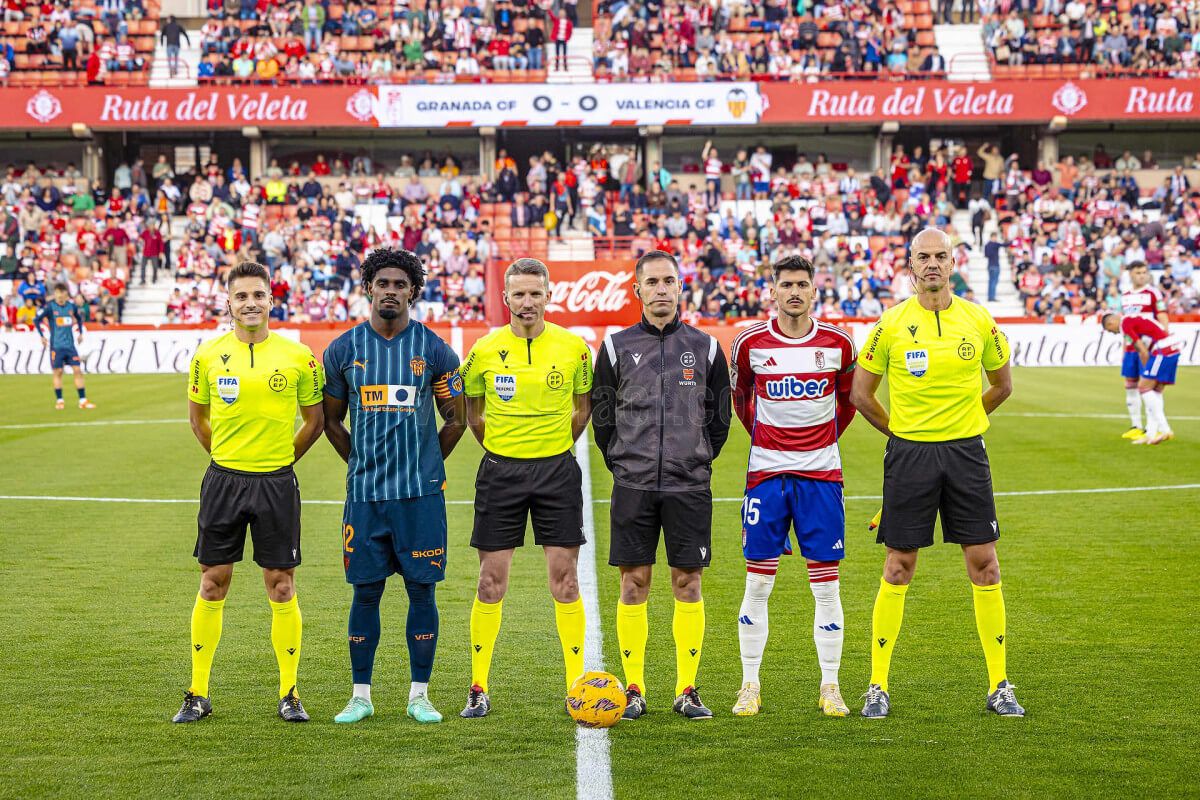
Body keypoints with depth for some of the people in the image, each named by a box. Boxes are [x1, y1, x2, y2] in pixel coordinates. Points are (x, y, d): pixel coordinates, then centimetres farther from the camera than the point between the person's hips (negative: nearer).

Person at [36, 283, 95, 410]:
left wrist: (80, 333, 18)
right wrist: (42, 336, -4)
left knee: (78, 370, -3)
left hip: (70, 345, 3)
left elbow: (79, 318, 23)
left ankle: (83, 400, -1)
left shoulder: (72, 306, 5)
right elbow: (36, 320, -1)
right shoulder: (49, 307, -6)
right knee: (58, 372, -1)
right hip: (56, 346, -3)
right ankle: (59, 400, 9)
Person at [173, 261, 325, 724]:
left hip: (277, 483, -1)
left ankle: (289, 694, 12)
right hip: (224, 481, 1)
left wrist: (283, 459, 7)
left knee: (281, 586, 2)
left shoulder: (297, 356, -1)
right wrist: (225, 456, 13)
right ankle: (198, 694, 13)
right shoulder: (208, 355, 2)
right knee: (212, 584, 4)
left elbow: (315, 419, 9)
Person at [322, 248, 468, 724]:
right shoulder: (343, 349, 4)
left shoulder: (434, 349, 1)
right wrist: (362, 462, 11)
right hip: (364, 491, 1)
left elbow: (455, 419, 9)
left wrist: (424, 464, 9)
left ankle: (419, 695, 10)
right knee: (366, 591, 4)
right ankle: (361, 696, 13)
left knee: (421, 589, 2)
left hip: (421, 492, -1)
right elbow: (332, 420, 15)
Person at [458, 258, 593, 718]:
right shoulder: (485, 351, -1)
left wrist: (558, 446, 9)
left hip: (557, 469, 0)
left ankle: (578, 685, 8)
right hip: (500, 469, 0)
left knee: (565, 580, 0)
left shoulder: (574, 347, -1)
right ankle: (478, 689, 9)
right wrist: (497, 447, 9)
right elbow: (471, 410, 13)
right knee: (491, 581, 2)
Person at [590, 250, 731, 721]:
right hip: (633, 486, 0)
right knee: (634, 584, 1)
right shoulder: (617, 346, 5)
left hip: (690, 485, 0)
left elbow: (720, 415, 13)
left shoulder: (704, 347, 6)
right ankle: (634, 690, 8)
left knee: (688, 583, 1)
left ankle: (687, 690, 9)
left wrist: (698, 461, 8)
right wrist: (622, 464, 6)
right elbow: (602, 415, 11)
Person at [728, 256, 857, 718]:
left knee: (826, 584, 1)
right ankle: (750, 686, 11)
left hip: (821, 474, 0)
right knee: (757, 584, 1)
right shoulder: (751, 343, -1)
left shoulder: (838, 343, 0)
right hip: (766, 473, 0)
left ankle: (830, 688, 10)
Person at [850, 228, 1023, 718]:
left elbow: (1002, 385, 18)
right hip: (909, 455, -1)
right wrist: (899, 431, 7)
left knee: (984, 565, 1)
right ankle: (878, 687, 10)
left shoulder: (979, 321, 3)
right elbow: (860, 392, 7)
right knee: (898, 567, 1)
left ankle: (999, 686, 11)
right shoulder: (892, 323, -2)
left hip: (965, 452, 2)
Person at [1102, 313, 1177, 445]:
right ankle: (1151, 434, 10)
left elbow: (1144, 352, -8)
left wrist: (1146, 374, 3)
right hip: (1173, 349, 9)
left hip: (1163, 350, -9)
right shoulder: (1133, 320, 23)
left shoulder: (1125, 324, -6)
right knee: (1156, 391, 11)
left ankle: (1164, 429, -10)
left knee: (1144, 387, -6)